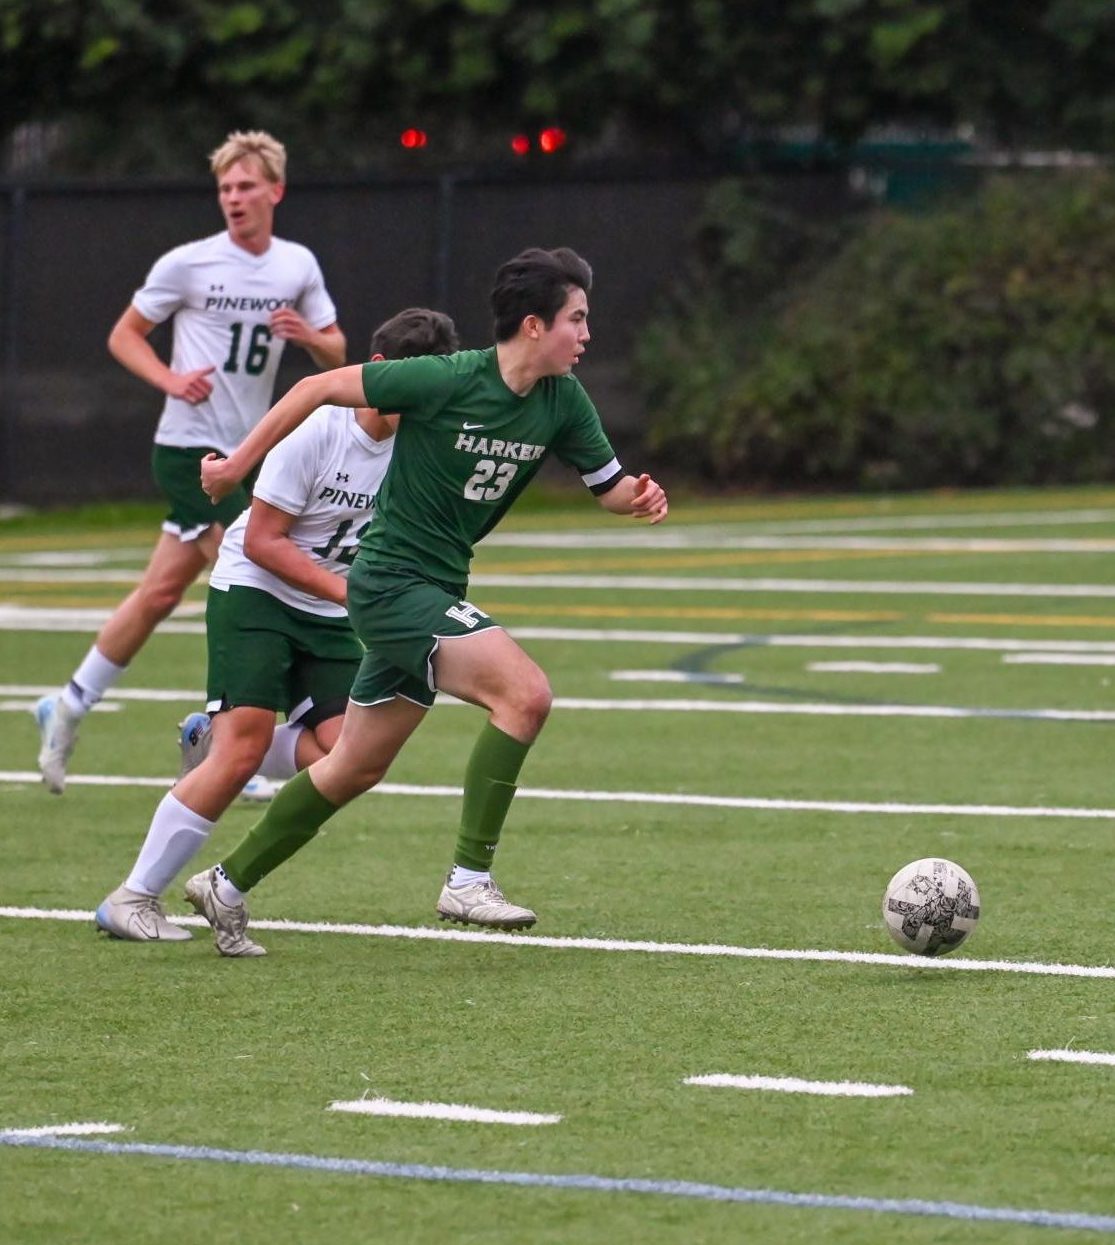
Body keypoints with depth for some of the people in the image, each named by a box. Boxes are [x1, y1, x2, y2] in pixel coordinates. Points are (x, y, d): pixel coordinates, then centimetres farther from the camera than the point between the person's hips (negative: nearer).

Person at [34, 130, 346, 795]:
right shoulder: (187, 264, -7)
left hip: (244, 454, 6)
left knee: (162, 591, 9)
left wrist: (307, 334, -10)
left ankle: (68, 709, 21)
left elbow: (337, 353, 12)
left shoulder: (299, 265, 7)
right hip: (191, 447, -6)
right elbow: (124, 335, 1)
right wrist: (170, 379, -16)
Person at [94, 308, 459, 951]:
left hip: (330, 616, 6)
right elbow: (261, 542, -17)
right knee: (242, 753, -18)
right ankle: (133, 899, -10)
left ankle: (213, 739, 14)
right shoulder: (317, 431, -20)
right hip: (253, 591, -6)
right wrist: (346, 589, -23)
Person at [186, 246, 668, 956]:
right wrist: (240, 463, -7)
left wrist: (639, 497, -16)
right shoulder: (448, 380, -20)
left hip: (436, 592, 8)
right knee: (524, 692, -23)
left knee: (356, 770, 16)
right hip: (392, 580, -8)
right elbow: (321, 388, -12)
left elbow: (608, 485, 8)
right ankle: (469, 881, -19)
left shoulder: (562, 402, 0)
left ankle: (228, 883, 30)